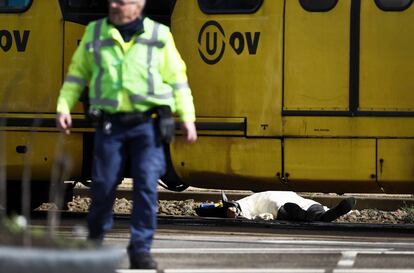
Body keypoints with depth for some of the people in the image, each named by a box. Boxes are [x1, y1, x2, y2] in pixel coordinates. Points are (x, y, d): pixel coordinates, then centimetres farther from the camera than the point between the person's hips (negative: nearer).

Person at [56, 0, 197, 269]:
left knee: (147, 186, -9)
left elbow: (177, 79, 8)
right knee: (103, 186, 2)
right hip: (110, 125, 1)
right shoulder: (95, 33, 8)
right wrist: (64, 107, 3)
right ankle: (94, 244, 24)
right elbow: (77, 74, 13)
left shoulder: (159, 36, 4)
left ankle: (141, 251, -3)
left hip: (148, 125, -1)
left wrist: (187, 117, 3)